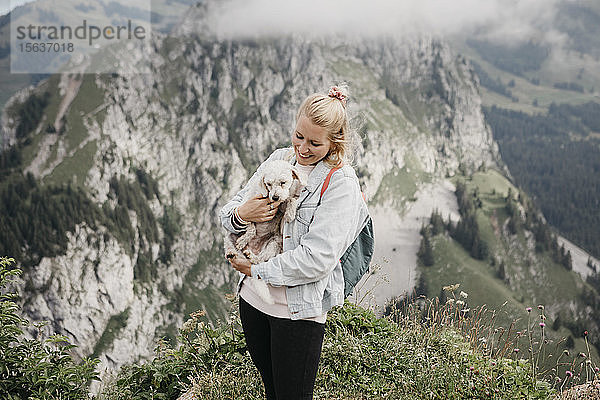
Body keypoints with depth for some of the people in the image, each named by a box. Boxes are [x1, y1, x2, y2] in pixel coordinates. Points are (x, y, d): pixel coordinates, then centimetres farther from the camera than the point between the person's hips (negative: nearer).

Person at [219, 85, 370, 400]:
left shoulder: (341, 181, -14)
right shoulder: (279, 159, 5)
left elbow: (318, 258, -21)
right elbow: (227, 212, 8)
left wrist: (257, 270, -15)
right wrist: (240, 214, -16)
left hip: (298, 309, -6)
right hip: (253, 297, 6)